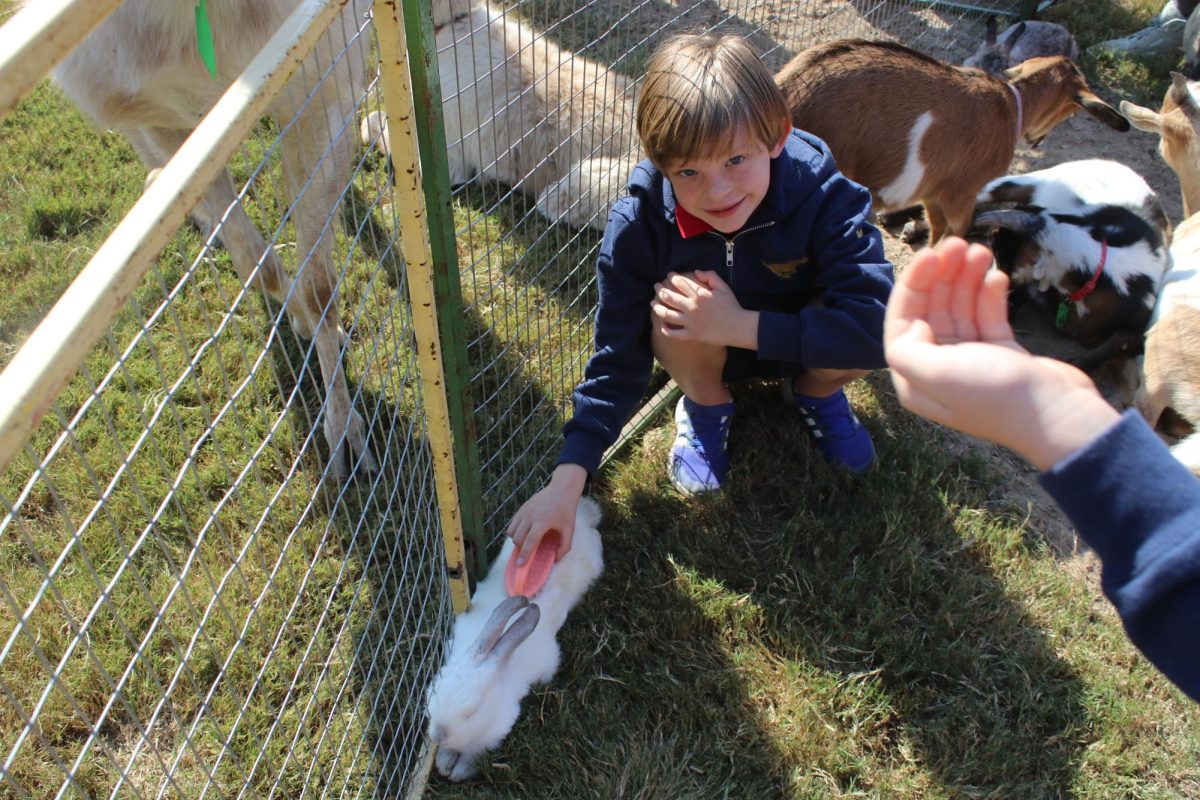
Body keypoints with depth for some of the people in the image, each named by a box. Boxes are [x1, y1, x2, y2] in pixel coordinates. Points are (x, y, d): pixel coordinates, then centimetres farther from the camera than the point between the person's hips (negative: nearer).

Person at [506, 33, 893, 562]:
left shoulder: (823, 195, -31)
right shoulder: (642, 216, -28)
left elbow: (878, 327, -40)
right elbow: (618, 354, -24)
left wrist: (742, 326, -42)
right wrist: (567, 480, -32)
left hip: (795, 342, 0)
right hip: (704, 354, 1)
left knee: (858, 338, -33)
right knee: (676, 297, -33)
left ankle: (816, 393, 6)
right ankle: (705, 407, 1)